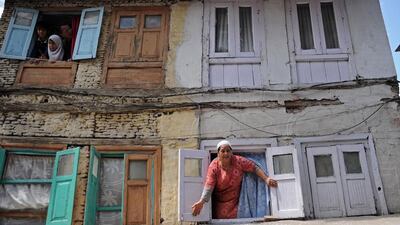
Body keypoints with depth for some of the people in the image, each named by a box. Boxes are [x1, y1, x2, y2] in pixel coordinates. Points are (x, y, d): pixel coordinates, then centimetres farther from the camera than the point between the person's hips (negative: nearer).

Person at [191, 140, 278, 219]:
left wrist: (266, 179, -18)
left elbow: (255, 168, -6)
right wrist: (201, 202, -33)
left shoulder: (239, 161, -14)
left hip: (235, 202, 0)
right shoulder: (214, 166, -15)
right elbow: (209, 186, -20)